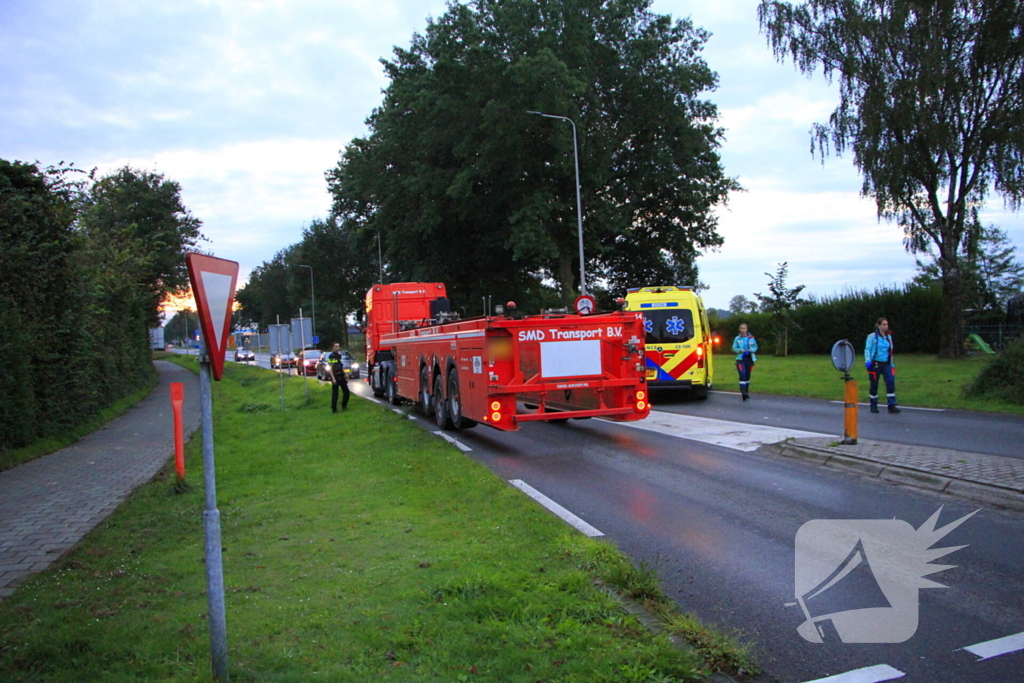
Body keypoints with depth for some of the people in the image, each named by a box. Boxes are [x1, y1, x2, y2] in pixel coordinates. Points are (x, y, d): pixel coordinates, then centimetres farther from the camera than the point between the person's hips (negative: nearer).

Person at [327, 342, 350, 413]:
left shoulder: (339, 355, 13)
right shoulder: (331, 356, -8)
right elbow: (330, 368, -12)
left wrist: (345, 376, 16)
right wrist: (333, 378, -18)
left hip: (341, 377, 7)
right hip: (335, 377, -7)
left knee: (346, 391, 6)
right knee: (335, 394, -2)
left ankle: (344, 405, 22)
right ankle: (334, 409, 6)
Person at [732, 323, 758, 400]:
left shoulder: (751, 338, 4)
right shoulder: (737, 338, 0)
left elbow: (755, 347, 10)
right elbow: (734, 348, 3)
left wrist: (752, 350, -11)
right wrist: (740, 350, -15)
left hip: (749, 358, 3)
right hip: (740, 359, -2)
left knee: (748, 375, 10)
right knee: (742, 374, -17)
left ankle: (746, 392, 24)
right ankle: (743, 391, -21)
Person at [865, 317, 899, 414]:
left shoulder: (889, 336, 14)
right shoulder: (872, 336, -3)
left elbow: (890, 351, 22)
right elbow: (867, 349, -6)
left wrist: (892, 364, 20)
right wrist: (868, 361, -18)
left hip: (886, 364, 4)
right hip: (875, 364, -4)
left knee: (891, 382, -11)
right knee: (874, 385, 2)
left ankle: (891, 405, -9)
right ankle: (873, 406, 15)